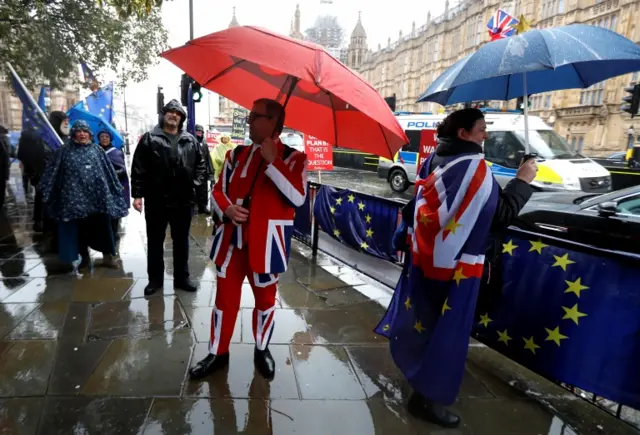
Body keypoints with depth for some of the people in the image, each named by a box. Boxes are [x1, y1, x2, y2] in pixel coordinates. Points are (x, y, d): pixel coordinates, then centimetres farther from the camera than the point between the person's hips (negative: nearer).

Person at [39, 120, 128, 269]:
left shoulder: (97, 150, 8)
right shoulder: (64, 151, 5)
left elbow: (109, 172, 9)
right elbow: (52, 173, 5)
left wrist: (116, 190, 7)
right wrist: (46, 192, -1)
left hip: (98, 196, 0)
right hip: (76, 197, 0)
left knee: (103, 227, 3)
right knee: (79, 228, 7)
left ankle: (108, 256, 14)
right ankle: (85, 258, 21)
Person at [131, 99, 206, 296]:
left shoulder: (190, 141, 7)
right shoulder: (149, 139, 0)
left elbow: (200, 164, 14)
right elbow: (138, 168, -3)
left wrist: (195, 183, 1)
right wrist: (137, 194, -8)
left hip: (183, 200, 2)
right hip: (156, 200, -2)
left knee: (181, 242, 13)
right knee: (155, 242, 10)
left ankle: (182, 278, 26)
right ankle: (155, 279, 25)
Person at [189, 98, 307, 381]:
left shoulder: (294, 158, -5)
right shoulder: (236, 154, 8)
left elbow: (297, 197, -19)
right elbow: (218, 191, 11)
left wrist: (272, 162, -20)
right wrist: (227, 209, -12)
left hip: (265, 243, -3)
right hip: (232, 239, 4)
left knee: (265, 298, 14)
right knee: (225, 296, 12)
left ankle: (262, 350, 36)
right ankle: (217, 352, 31)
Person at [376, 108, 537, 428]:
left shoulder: (433, 161, 5)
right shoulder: (476, 168, -18)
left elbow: (415, 206, 12)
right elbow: (501, 216, -11)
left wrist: (405, 241, 22)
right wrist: (522, 181, -1)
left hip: (424, 256, 9)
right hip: (455, 265, -8)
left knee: (423, 321, 25)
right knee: (447, 332, 4)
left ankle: (417, 370, 48)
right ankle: (427, 398, 17)